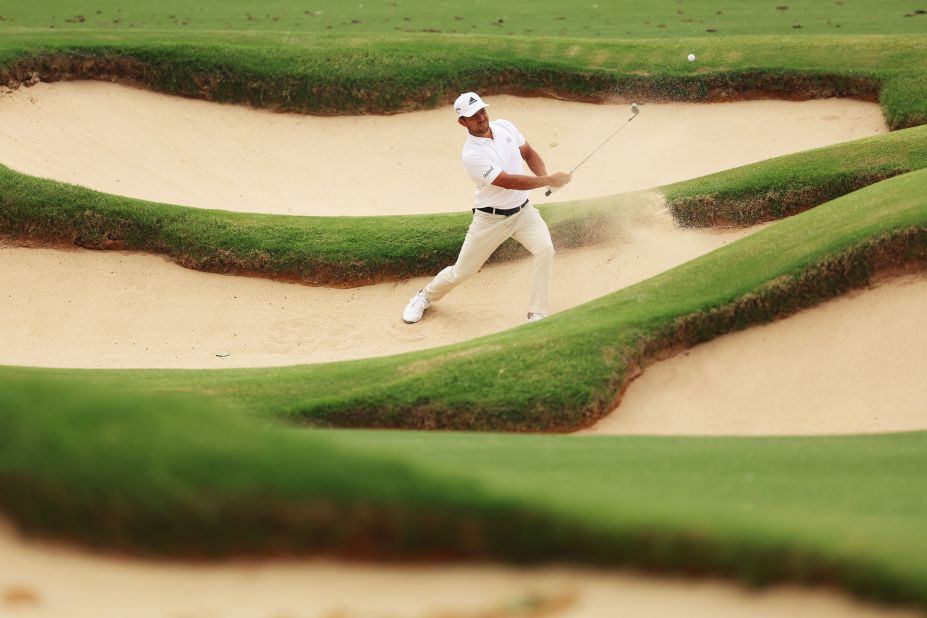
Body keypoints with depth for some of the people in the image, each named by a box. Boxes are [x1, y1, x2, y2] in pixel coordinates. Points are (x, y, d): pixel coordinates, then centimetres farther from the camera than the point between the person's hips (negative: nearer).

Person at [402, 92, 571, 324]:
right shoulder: (472, 155, -24)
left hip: (523, 211, 4)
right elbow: (509, 182, -28)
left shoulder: (504, 127, -4)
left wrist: (544, 177, -8)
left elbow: (529, 153, 11)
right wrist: (548, 180, -29)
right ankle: (425, 297, 37)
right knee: (461, 272, 5)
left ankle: (537, 315, -14)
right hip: (490, 219, -4)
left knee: (544, 248, -23)